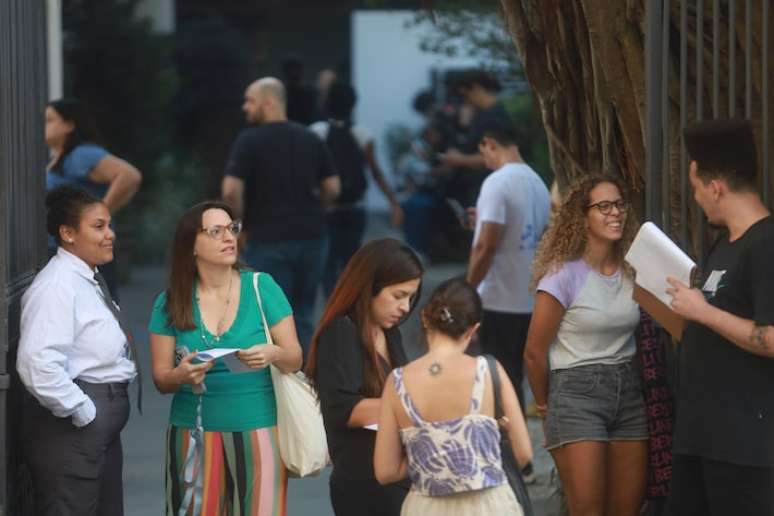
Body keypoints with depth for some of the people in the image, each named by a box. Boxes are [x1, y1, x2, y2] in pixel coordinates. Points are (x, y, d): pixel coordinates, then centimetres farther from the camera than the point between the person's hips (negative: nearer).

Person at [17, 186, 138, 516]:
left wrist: (102, 410, 13)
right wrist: (81, 412, -22)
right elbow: (38, 364, -29)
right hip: (71, 426, -10)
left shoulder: (90, 278, 14)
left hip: (102, 424, 10)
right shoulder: (57, 285, -18)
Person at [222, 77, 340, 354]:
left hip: (269, 240, -5)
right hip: (312, 235, 5)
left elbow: (231, 190, -18)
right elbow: (333, 188, 7)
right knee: (303, 316, 15)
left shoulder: (249, 141, -8)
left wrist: (242, 220, -2)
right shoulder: (310, 139, 8)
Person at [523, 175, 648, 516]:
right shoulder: (565, 275, -13)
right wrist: (545, 404, 4)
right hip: (577, 392, -6)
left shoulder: (632, 272, 4)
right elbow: (535, 352, -7)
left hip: (628, 390, 6)